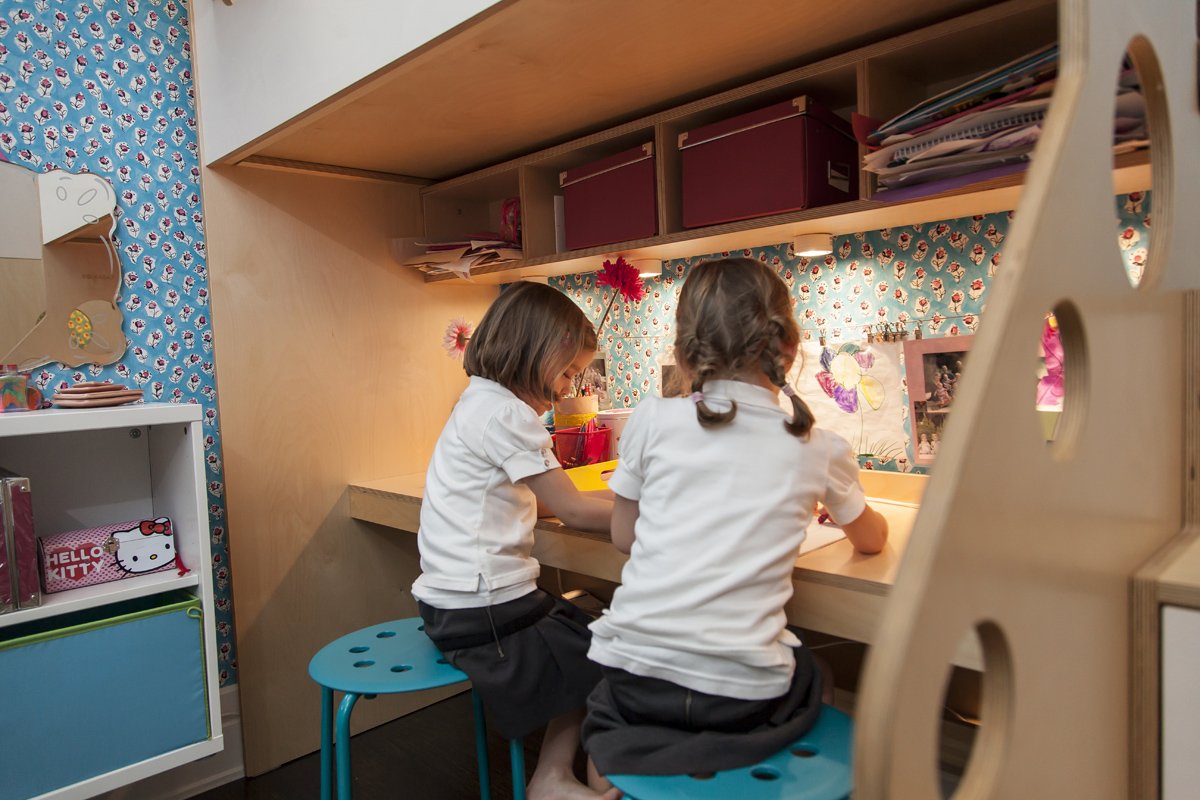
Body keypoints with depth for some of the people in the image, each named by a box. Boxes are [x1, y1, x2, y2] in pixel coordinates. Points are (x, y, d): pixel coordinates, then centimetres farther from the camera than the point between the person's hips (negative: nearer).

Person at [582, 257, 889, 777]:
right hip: (741, 694, 0)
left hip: (635, 675, 1)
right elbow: (871, 540, 20)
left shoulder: (653, 420, -2)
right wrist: (834, 504, 40)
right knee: (807, 676, 31)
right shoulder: (819, 450, 0)